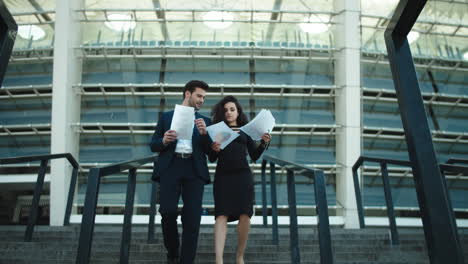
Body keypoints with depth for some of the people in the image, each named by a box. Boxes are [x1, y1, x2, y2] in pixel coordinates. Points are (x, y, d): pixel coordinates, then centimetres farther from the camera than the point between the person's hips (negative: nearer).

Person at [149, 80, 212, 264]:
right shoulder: (166, 117, 18)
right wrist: (164, 141, -9)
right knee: (167, 212, -12)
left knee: (192, 218, -8)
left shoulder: (204, 121, 20)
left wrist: (204, 133, -7)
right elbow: (153, 145, 13)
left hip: (194, 169, 1)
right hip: (170, 167, -1)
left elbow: (210, 151, 11)